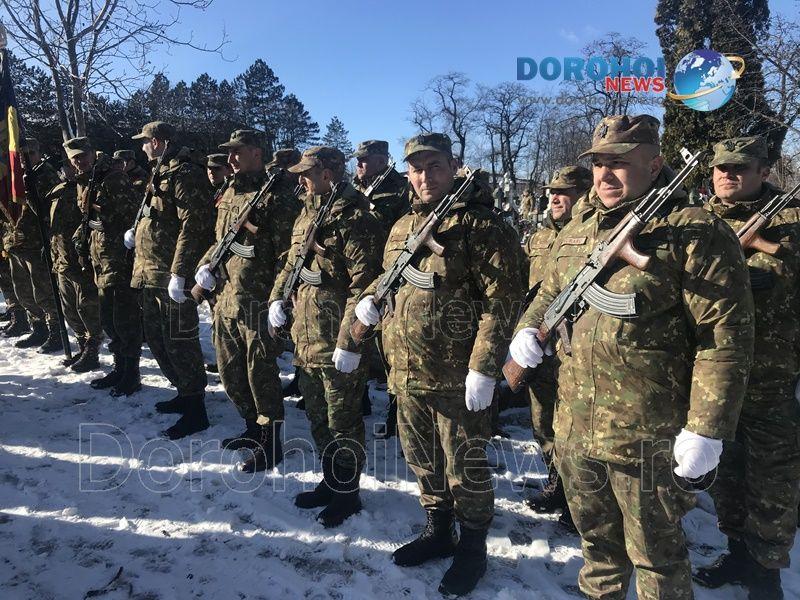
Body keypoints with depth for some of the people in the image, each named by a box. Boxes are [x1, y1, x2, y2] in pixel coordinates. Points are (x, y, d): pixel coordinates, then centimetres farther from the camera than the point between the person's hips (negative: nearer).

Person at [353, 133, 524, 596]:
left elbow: (501, 299, -17)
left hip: (457, 376, -7)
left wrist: (484, 367, -21)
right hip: (406, 371, 7)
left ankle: (473, 547, 31)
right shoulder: (402, 228, 11)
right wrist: (370, 297, 3)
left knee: (465, 466, 9)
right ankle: (438, 530, 43)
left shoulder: (480, 224, -12)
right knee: (423, 459, 21)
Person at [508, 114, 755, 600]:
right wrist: (529, 328, 1)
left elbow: (725, 336, -15)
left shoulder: (695, 232, -12)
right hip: (573, 429, 6)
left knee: (656, 553, 14)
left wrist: (706, 428, -18)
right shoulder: (576, 231, 9)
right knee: (596, 540, 26)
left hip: (648, 436, -6)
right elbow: (549, 294, 22)